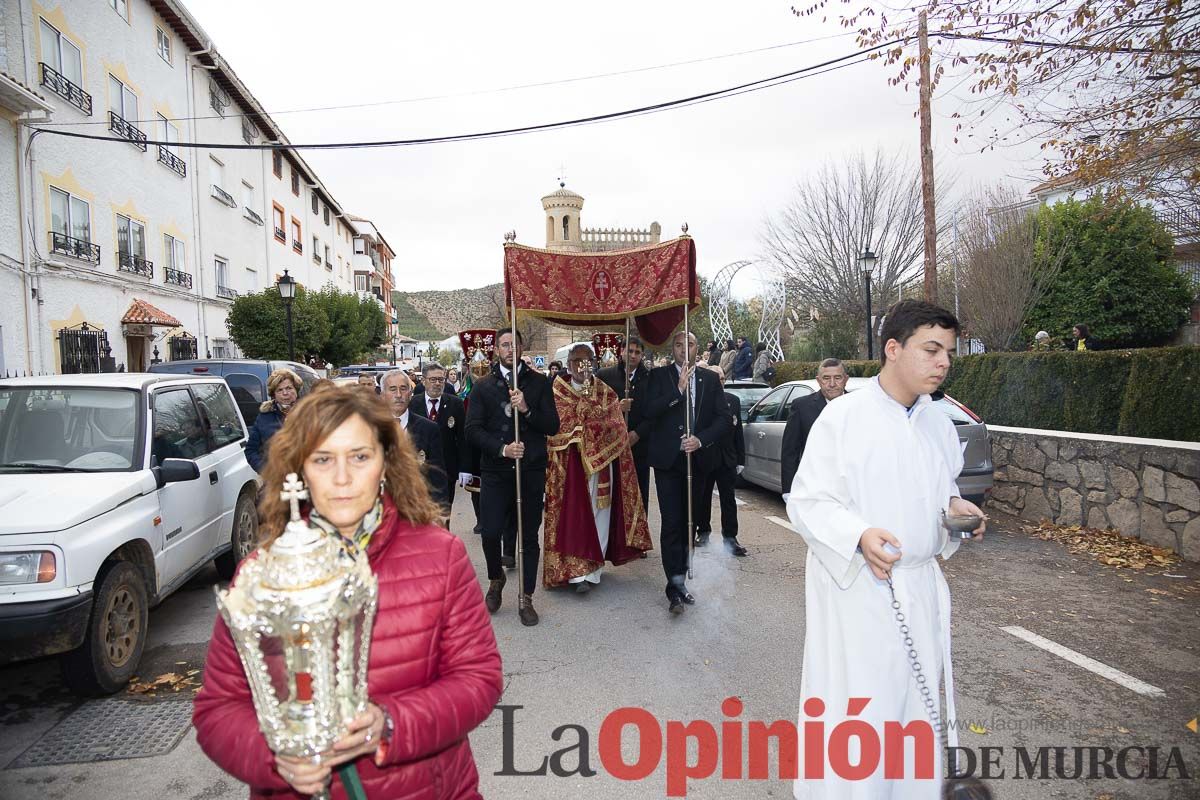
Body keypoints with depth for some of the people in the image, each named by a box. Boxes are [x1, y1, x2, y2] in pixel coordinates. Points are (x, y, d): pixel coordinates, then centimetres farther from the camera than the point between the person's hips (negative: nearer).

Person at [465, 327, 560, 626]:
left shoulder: (539, 383, 6)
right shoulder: (483, 387, 7)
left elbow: (552, 426, 0)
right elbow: (473, 429, -1)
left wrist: (527, 410, -16)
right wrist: (502, 448, -14)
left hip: (531, 471, 0)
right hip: (495, 471, 0)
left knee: (529, 535, 6)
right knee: (490, 532, -4)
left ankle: (525, 598, 20)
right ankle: (495, 579, 28)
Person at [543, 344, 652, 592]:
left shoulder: (606, 392, 8)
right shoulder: (558, 391, 4)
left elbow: (617, 430, 3)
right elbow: (557, 426, -7)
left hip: (601, 461, 2)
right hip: (570, 463, -2)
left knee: (598, 513, 4)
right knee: (574, 514, -6)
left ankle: (592, 568, 15)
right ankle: (578, 570, -4)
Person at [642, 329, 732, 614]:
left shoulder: (710, 379, 8)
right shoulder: (659, 376, 2)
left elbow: (723, 418, 2)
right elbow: (649, 412, -11)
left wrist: (701, 439, -13)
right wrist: (678, 390, -17)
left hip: (698, 460, 3)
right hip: (668, 460, -3)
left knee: (688, 522, 11)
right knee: (671, 523, -8)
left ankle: (679, 580, 23)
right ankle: (675, 587, -6)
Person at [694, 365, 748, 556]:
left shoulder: (733, 401, 5)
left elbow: (738, 432, 7)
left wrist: (740, 460, 4)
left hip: (727, 459, 2)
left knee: (728, 499, 3)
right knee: (702, 498, 11)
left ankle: (730, 537, 8)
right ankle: (703, 532, 27)